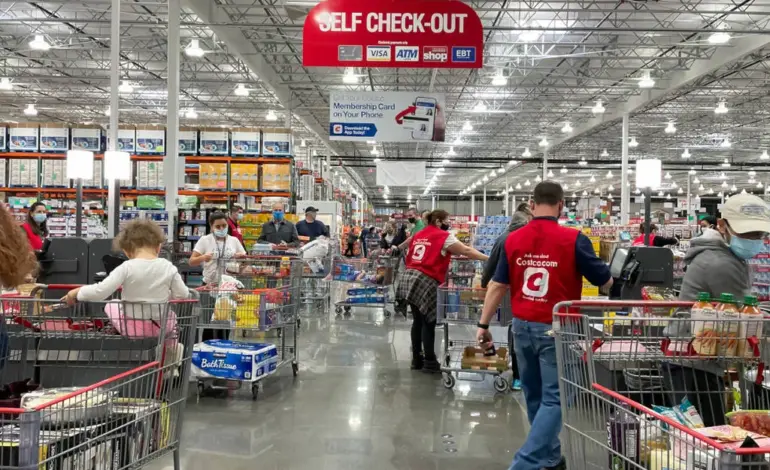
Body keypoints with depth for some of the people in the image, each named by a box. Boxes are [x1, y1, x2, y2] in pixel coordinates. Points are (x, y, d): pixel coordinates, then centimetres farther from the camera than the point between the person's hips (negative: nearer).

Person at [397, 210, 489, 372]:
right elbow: (466, 251, -5)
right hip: (425, 282, -8)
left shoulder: (418, 235, 19)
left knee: (418, 321, 14)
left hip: (409, 279, 8)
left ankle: (417, 359, 19)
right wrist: (488, 259, -1)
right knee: (428, 323, -1)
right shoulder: (444, 236, -4)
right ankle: (430, 362, 5)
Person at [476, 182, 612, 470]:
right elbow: (605, 282, -3)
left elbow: (498, 285, 3)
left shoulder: (513, 239, 0)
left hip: (522, 326, 5)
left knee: (535, 397, 19)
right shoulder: (573, 239, -11)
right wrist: (613, 279, 20)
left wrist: (484, 324, 8)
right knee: (553, 399, 1)